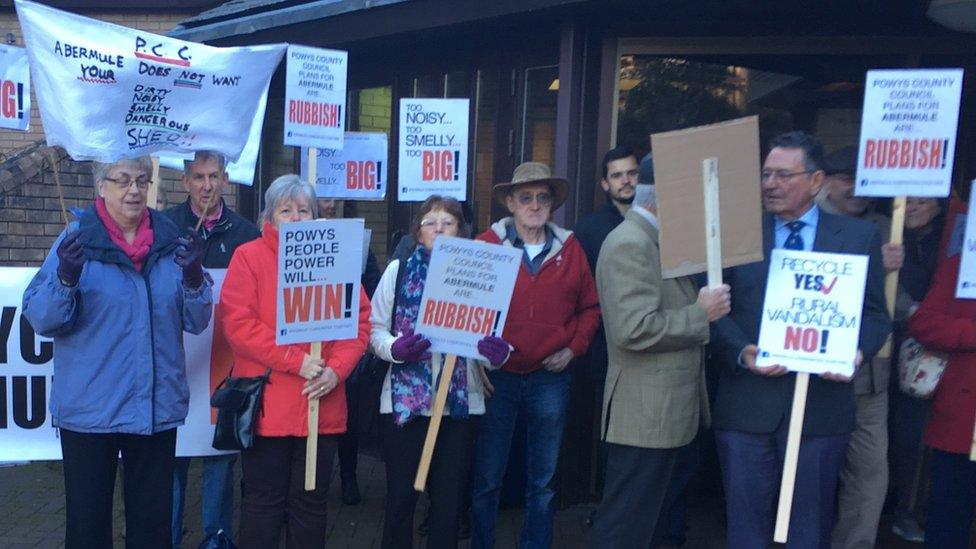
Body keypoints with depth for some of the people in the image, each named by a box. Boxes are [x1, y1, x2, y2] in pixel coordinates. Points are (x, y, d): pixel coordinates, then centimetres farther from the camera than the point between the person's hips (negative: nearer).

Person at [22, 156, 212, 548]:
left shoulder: (170, 241, 3)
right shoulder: (77, 239, -4)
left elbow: (196, 322, 2)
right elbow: (39, 319, -9)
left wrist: (194, 278, -15)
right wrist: (66, 278, -26)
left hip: (158, 407, 3)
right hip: (90, 409, -2)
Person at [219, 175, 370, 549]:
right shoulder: (249, 256, -1)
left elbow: (360, 319, 4)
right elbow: (237, 322, -12)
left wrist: (336, 369, -10)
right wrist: (296, 361, -18)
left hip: (322, 405, 3)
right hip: (267, 404, -3)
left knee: (311, 502, 14)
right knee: (264, 503, 9)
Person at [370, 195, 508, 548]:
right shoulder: (398, 270, 3)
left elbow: (487, 333, 3)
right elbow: (376, 330, 3)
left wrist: (497, 352, -20)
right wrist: (395, 348, -18)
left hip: (461, 402, 1)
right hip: (404, 399, -1)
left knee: (449, 496, 10)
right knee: (400, 495, 8)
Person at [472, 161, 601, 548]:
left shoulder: (570, 249, 4)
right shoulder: (487, 245, -4)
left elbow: (590, 307, 10)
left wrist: (573, 349, -1)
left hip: (550, 378, 2)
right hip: (496, 376, -2)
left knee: (543, 481, 14)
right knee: (487, 479, 8)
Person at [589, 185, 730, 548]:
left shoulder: (657, 242, 14)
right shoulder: (630, 244, -18)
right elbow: (635, 330, -27)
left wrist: (706, 303, 6)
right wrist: (701, 313, -17)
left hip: (663, 411, 10)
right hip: (645, 415, -10)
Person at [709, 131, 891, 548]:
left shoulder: (860, 237, 5)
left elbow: (874, 313, 6)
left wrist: (857, 351, -13)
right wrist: (741, 352, -15)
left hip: (821, 403, 0)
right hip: (746, 403, 0)